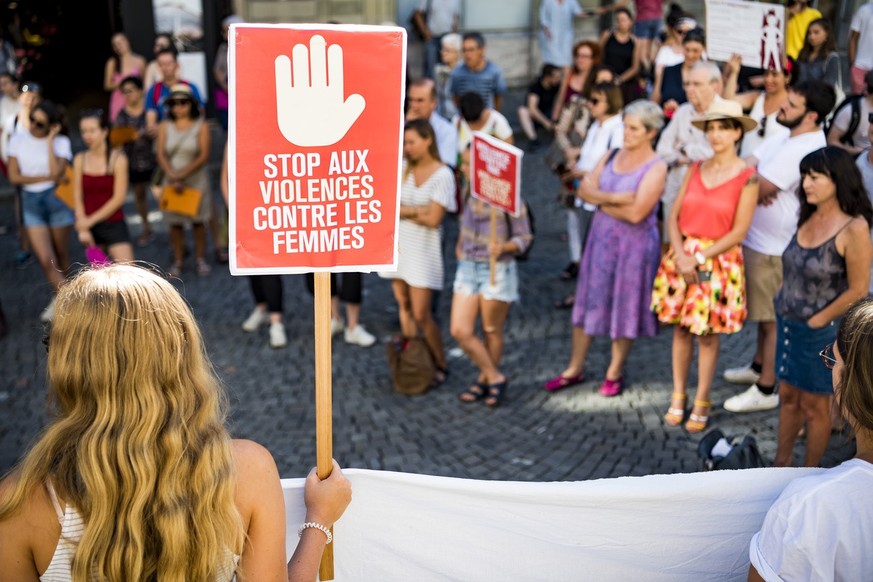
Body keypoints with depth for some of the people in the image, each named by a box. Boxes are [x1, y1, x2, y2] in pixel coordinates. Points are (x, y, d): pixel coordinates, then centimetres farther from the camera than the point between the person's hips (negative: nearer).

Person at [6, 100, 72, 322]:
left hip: (56, 200, -1)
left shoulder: (61, 142, -6)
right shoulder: (18, 139, -1)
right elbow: (14, 177, -5)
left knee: (61, 255, 12)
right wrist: (46, 177, -13)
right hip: (30, 202, 1)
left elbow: (57, 173, -20)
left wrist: (50, 141, -18)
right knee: (46, 260, -7)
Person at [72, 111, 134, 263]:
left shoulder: (118, 159, -8)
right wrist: (82, 228, -7)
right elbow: (77, 197, 1)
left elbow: (118, 198, -11)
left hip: (114, 225, -3)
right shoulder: (80, 159, 2)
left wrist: (91, 220, -13)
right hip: (89, 226, 4)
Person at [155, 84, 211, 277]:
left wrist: (183, 174, -19)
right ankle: (177, 261, 8)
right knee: (175, 222, 2)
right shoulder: (165, 126, 4)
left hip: (196, 179, -2)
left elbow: (204, 156, -10)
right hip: (172, 180, 2)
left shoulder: (200, 126, -3)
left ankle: (201, 259, 11)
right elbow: (161, 154, -3)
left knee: (198, 221, 3)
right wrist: (173, 177, -18)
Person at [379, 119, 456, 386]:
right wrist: (418, 211, -13)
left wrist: (402, 210, -5)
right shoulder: (401, 167, 3)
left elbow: (433, 219, -15)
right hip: (397, 244, 5)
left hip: (422, 250, -5)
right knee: (404, 307, 10)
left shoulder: (442, 175, -10)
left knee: (421, 315, -4)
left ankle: (440, 366, 14)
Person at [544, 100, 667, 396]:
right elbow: (584, 189, -2)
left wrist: (600, 201, -9)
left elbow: (636, 213, -22)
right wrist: (614, 198, -18)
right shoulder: (612, 155, 5)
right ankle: (575, 368, 23)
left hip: (634, 244, -5)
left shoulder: (656, 168, -13)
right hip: (601, 238, 5)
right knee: (588, 301, 10)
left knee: (625, 306, 7)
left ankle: (615, 371, 24)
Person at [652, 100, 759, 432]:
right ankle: (678, 397, 23)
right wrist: (681, 255, -12)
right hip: (681, 256, 4)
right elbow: (674, 217, 3)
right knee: (680, 329, 10)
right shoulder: (695, 169, 5)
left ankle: (701, 403, 19)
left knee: (708, 335, 5)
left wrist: (700, 258, -14)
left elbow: (739, 232, -11)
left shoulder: (747, 177, -8)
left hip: (719, 261, -4)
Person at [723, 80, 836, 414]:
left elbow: (759, 189, -24)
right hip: (759, 237, 10)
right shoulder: (786, 137, 8)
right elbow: (746, 168, 7)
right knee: (765, 311, 23)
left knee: (774, 320, 0)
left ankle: (766, 390, 9)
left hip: (775, 247, -10)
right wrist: (757, 185, -14)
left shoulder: (804, 150, -25)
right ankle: (758, 367, 39)